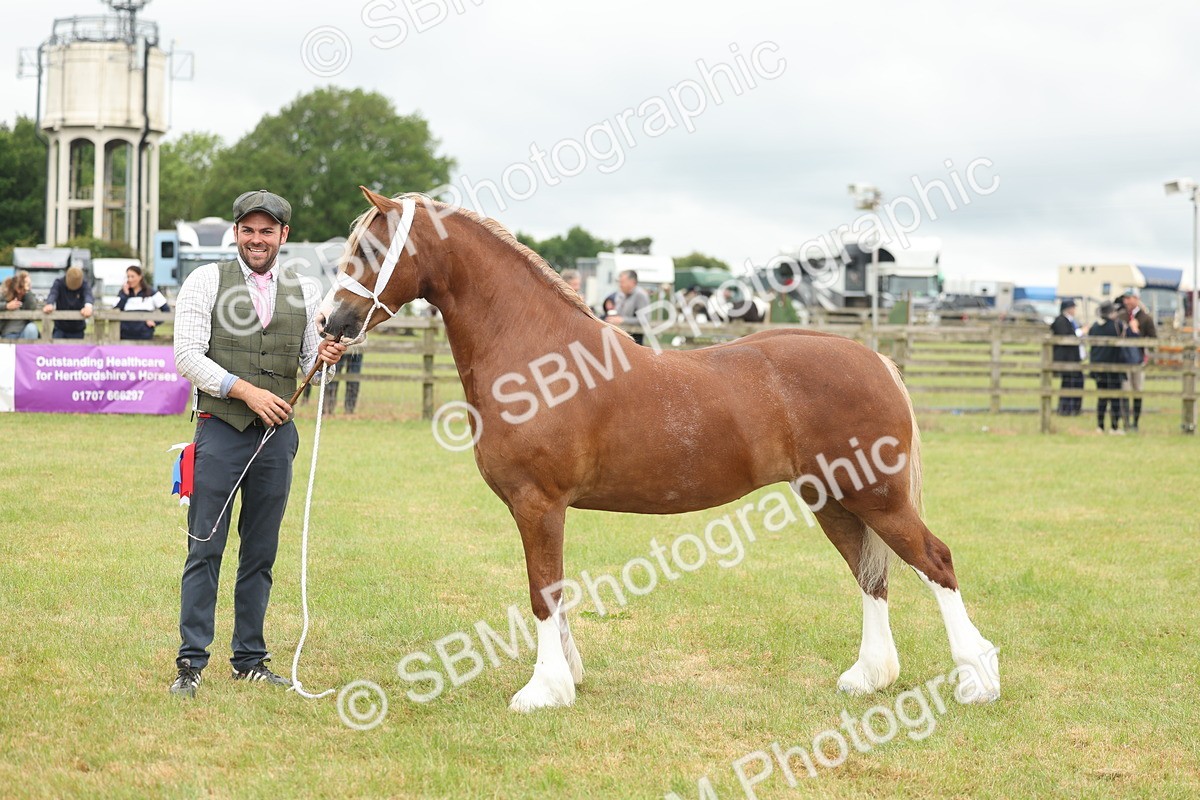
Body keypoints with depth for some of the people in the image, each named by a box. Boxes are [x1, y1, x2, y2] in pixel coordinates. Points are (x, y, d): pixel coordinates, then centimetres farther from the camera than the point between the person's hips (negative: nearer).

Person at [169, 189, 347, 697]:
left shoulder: (304, 292, 10)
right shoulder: (207, 281, -1)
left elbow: (310, 360, 13)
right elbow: (188, 355, -7)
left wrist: (325, 356, -11)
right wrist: (247, 391, -16)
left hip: (277, 433, 3)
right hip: (221, 429, -3)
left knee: (261, 553, 9)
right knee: (205, 549, -4)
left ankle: (250, 660, 17)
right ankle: (190, 663, -1)